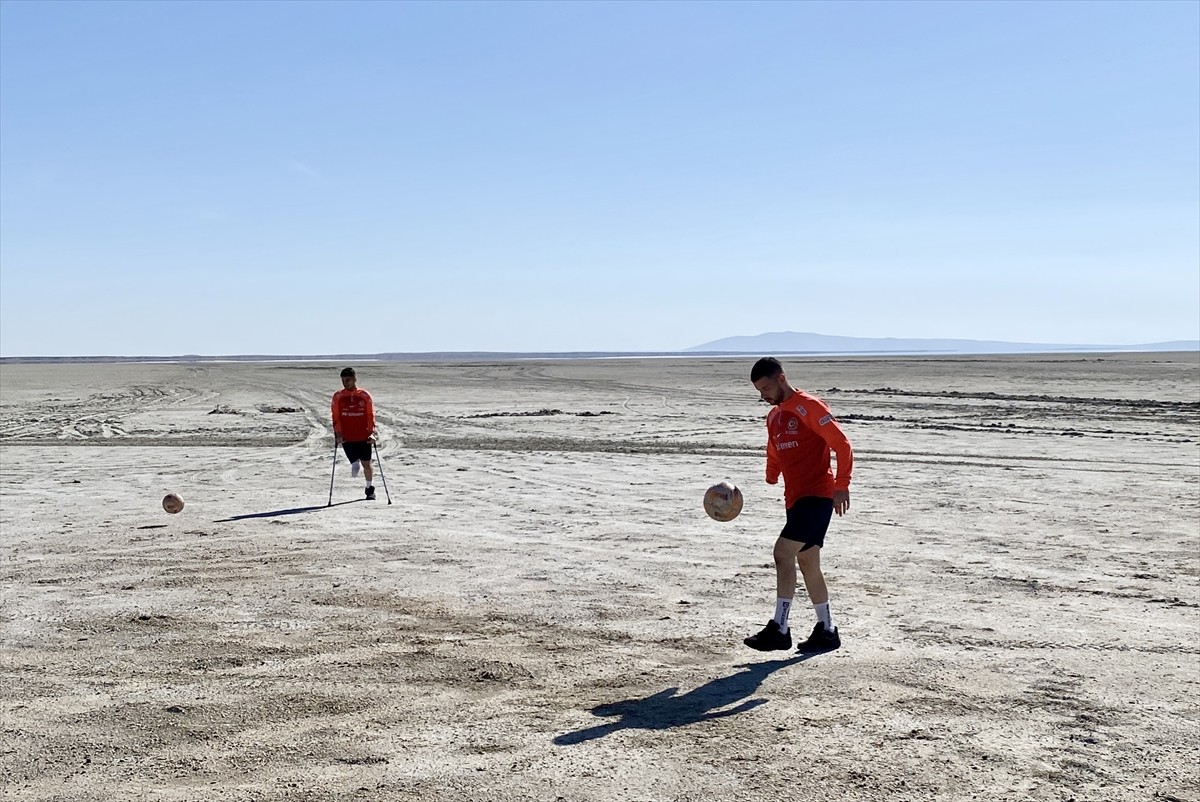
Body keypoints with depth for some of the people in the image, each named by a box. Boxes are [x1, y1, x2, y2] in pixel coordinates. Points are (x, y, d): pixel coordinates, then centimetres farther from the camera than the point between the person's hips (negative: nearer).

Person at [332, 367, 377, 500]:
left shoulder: (364, 395, 1)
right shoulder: (338, 396, 3)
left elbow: (371, 415, 2)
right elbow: (336, 417, 3)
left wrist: (372, 433, -5)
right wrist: (338, 434, -5)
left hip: (364, 437, 0)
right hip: (346, 438, 0)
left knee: (366, 464, 7)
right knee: (355, 466, -11)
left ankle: (370, 489, 27)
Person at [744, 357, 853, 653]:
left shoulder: (809, 406, -11)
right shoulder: (773, 416, 15)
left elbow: (842, 445, -13)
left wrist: (841, 486, -17)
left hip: (817, 495, -9)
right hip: (795, 498, 9)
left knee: (783, 553, -16)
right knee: (808, 564, 11)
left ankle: (779, 629, -13)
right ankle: (827, 631, 20)